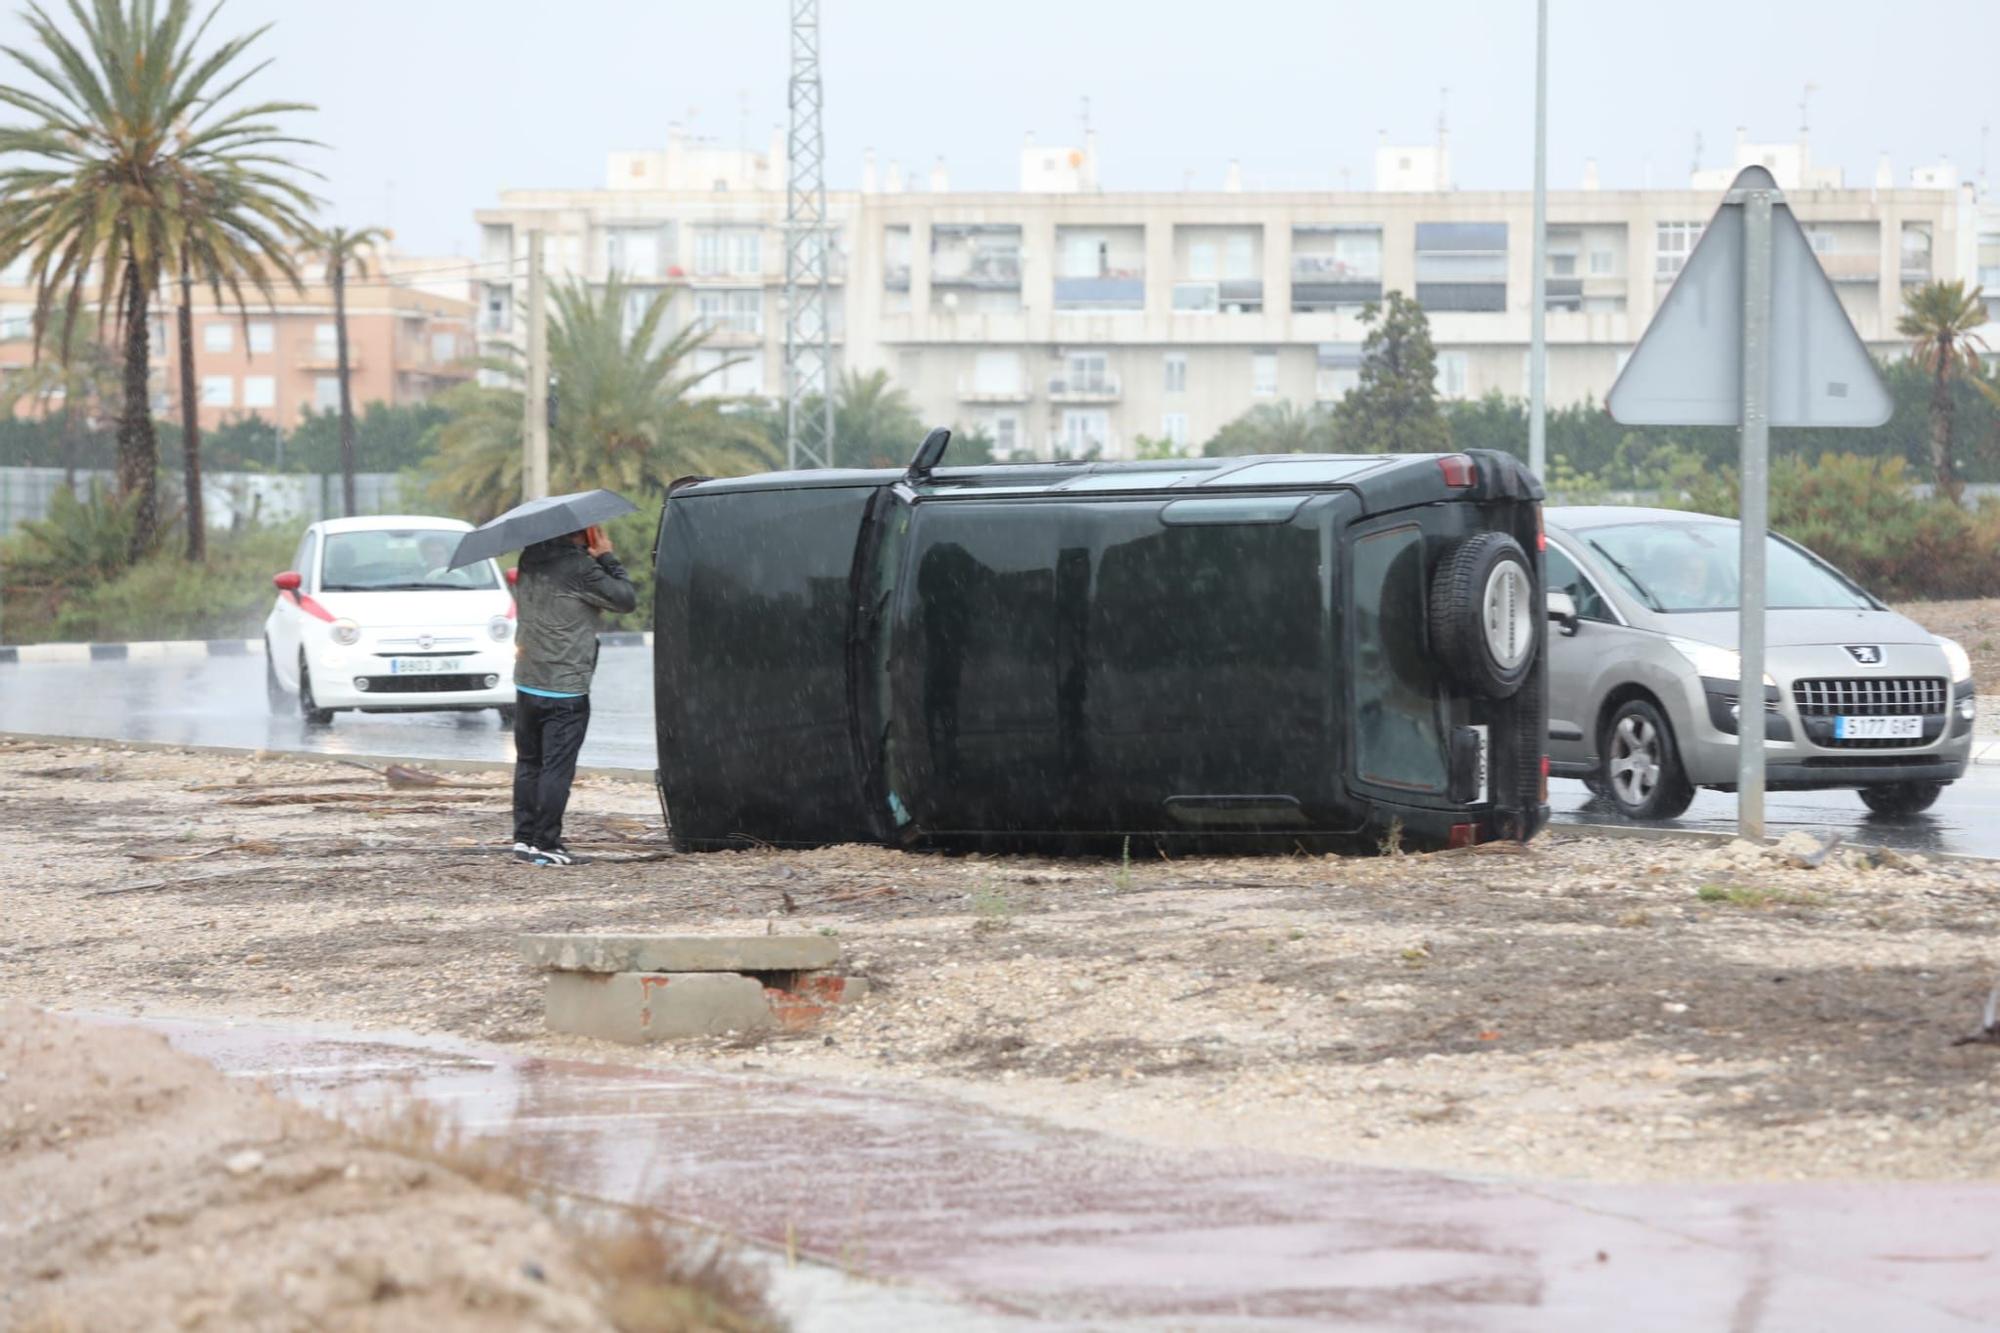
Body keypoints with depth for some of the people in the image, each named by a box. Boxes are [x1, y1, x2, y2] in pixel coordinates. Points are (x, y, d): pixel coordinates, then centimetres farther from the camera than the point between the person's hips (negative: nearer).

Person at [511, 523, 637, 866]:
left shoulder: (531, 558, 4)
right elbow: (626, 599, -13)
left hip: (526, 683, 7)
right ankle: (546, 845, -3)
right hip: (566, 689, -7)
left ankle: (524, 838, 15)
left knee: (528, 763, 14)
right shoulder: (579, 569, -16)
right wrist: (607, 558, -2)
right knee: (557, 767, -3)